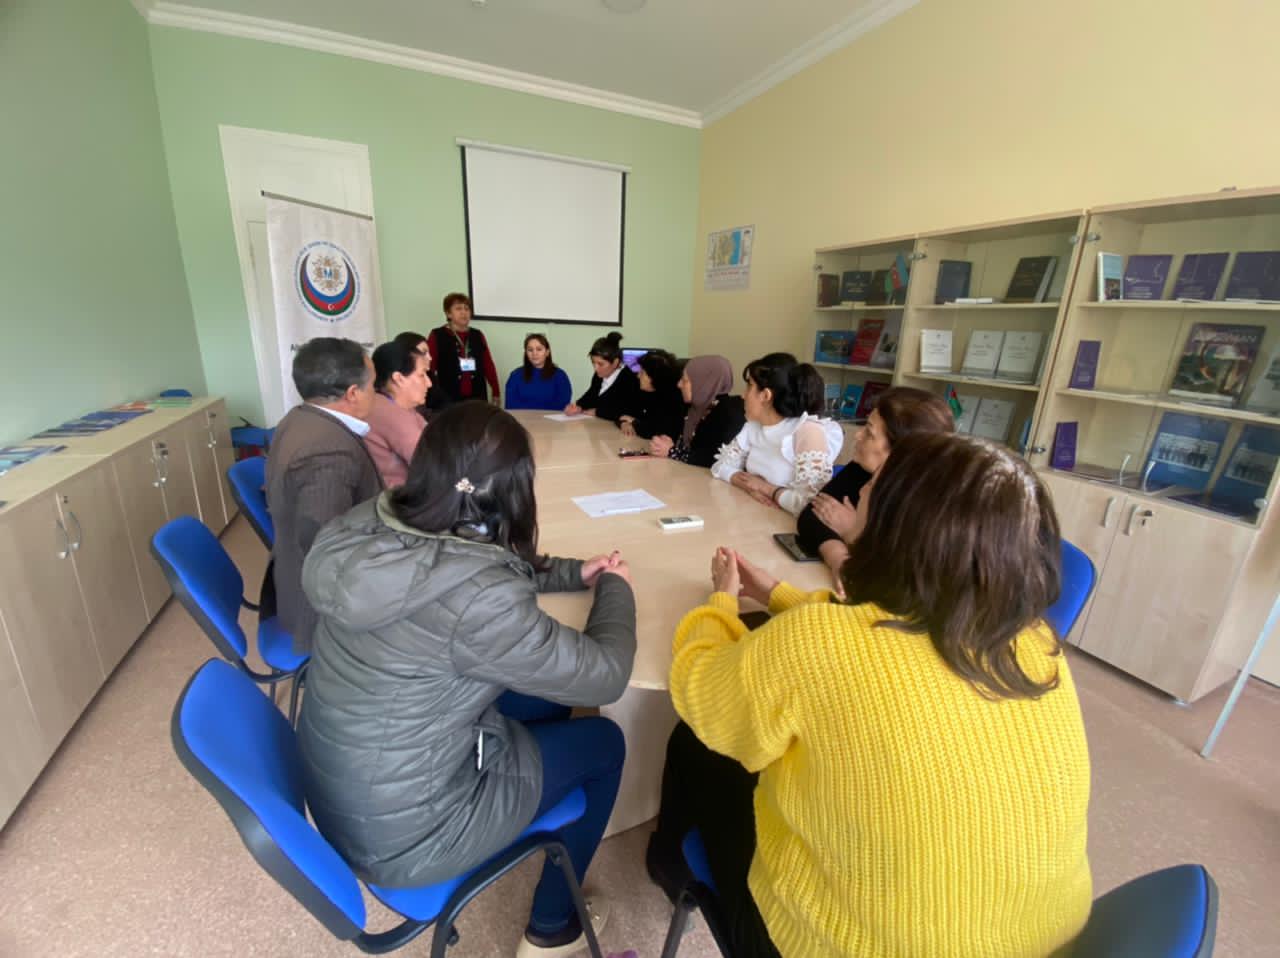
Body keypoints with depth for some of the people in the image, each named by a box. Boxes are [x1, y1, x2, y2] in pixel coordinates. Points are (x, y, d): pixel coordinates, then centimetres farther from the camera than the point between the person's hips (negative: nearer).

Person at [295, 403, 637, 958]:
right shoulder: (476, 599, -35)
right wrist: (615, 588, -3)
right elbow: (603, 677, -20)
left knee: (546, 693, 17)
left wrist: (573, 573, 6)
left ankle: (545, 823, 43)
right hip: (399, 834, -7)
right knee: (603, 742, 9)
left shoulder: (373, 526, -12)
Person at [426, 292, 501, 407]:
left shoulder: (478, 336, 12)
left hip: (477, 398, 3)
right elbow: (428, 368, -3)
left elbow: (488, 366, 10)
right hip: (448, 400, -3)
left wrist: (496, 393, 6)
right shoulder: (437, 336, 1)